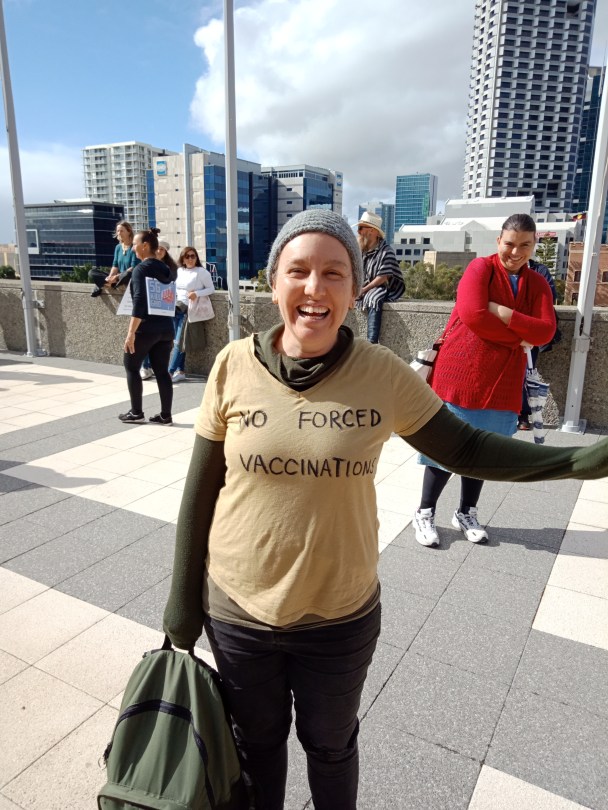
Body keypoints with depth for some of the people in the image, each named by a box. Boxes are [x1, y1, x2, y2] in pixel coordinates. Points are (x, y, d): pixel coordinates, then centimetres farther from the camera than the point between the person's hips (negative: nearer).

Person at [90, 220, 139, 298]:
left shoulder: (134, 248, -9)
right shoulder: (118, 247, 12)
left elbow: (133, 268, -17)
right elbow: (115, 265, 9)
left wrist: (117, 276, -23)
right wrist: (110, 277, -12)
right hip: (118, 277, 7)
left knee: (127, 275, -43)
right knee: (91, 273, 0)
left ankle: (104, 285, -25)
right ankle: (110, 282, -25)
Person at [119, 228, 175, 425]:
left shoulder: (141, 269, -10)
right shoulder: (165, 269, 13)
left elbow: (139, 302, -20)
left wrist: (131, 332, -23)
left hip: (146, 329, -7)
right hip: (166, 328, 7)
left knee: (131, 367, 10)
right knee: (162, 371, 8)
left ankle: (136, 413, 13)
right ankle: (165, 415, 8)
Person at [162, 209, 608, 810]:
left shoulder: (383, 373, -14)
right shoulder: (235, 365, -13)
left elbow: (464, 449, -2)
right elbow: (200, 490, -5)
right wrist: (182, 597, 1)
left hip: (341, 616, 0)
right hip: (237, 610, 1)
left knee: (330, 743, 26)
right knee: (258, 740, 26)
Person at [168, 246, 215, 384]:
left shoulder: (202, 272, -4)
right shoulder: (178, 271, 14)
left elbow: (211, 289, -4)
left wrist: (197, 293, -18)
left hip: (190, 309, -6)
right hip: (175, 308, 6)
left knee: (179, 342, -7)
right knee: (177, 341, 3)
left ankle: (170, 372, -3)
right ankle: (181, 371, 9)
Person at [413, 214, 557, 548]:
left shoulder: (538, 285, 10)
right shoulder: (481, 268, -4)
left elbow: (546, 331, -5)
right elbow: (472, 315, -20)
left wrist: (501, 311, -17)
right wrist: (521, 338, -11)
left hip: (502, 381, 5)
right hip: (459, 373, -4)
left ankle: (466, 513, 30)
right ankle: (425, 513, 17)